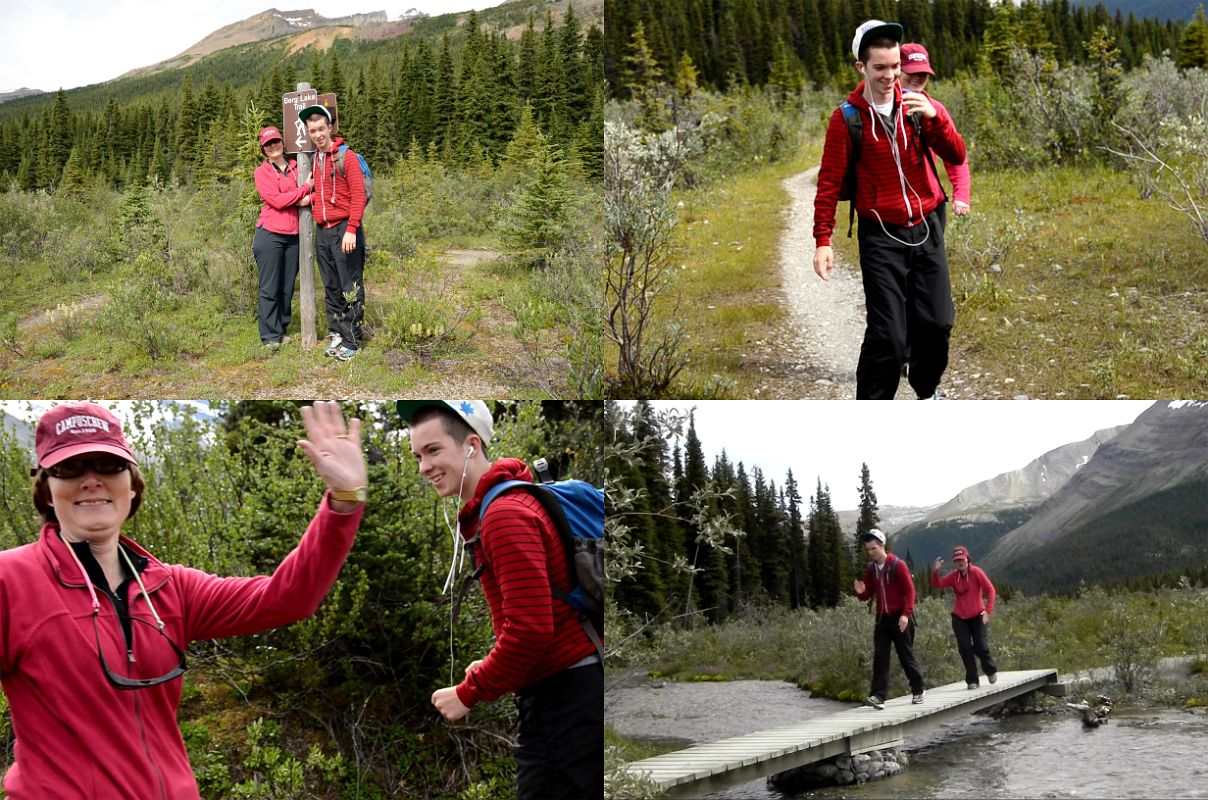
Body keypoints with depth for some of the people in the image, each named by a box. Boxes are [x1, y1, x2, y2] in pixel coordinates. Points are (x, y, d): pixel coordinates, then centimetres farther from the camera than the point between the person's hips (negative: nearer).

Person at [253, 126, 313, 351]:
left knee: (287, 288, 8)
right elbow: (277, 200, -12)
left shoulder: (295, 167, 12)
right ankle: (270, 336, 2)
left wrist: (309, 198, -11)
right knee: (270, 288, -2)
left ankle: (282, 330, 18)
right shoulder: (262, 172, -1)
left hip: (293, 237, 4)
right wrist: (304, 189, -8)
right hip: (270, 236, -4)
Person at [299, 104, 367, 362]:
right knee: (331, 288, 11)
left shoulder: (347, 157, -7)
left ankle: (352, 341, 1)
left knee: (351, 289, -3)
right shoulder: (312, 159, 13)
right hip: (322, 231, 7)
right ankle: (336, 334, 18)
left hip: (344, 230, -6)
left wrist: (351, 230, -17)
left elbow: (358, 196, -12)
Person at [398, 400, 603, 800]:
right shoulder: (503, 504, 15)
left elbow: (530, 629, -22)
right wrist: (492, 669, 11)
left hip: (562, 700, -10)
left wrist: (469, 692, -11)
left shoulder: (506, 514, -16)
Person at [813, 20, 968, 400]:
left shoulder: (918, 105, 3)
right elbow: (829, 183, -6)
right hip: (881, 235, -4)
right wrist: (823, 240, -11)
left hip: (927, 228, 4)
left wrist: (934, 117, -20)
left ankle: (926, 390, 32)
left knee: (937, 322, 7)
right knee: (887, 335, -9)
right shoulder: (847, 118, -7)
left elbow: (956, 156, -3)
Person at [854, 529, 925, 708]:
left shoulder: (897, 565, -9)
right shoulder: (870, 569, 7)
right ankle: (878, 696, -9)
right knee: (880, 658, -4)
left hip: (900, 618, -5)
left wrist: (906, 614, -20)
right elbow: (869, 594, 13)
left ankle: (917, 690, 21)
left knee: (906, 656, 4)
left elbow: (910, 590, -11)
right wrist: (861, 592, -11)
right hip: (882, 618, 5)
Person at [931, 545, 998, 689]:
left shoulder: (976, 572, -9)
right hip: (959, 618, 3)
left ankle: (991, 671, 26)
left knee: (980, 647, -5)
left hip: (977, 616, -3)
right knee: (965, 648, -3)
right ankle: (972, 681, 7)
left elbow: (990, 589, -11)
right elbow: (938, 584, -10)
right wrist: (935, 571, -28)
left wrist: (988, 610, -17)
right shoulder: (953, 576, 0)